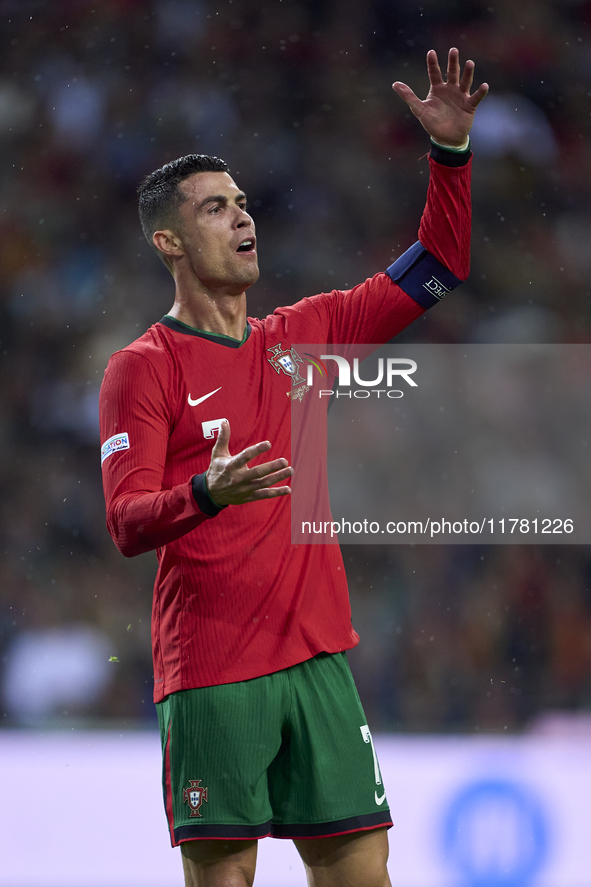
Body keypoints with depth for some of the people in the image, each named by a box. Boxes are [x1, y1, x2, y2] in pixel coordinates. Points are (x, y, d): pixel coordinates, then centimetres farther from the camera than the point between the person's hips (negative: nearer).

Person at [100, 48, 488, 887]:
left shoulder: (303, 335, 15)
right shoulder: (142, 369, -2)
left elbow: (437, 266, 20)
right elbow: (126, 524, -11)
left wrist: (451, 150, 7)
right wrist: (207, 494, -30)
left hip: (317, 656, 5)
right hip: (210, 674, -5)